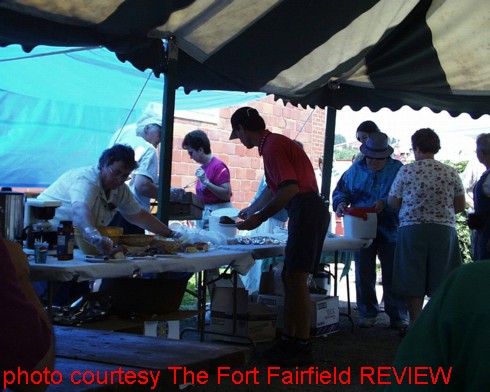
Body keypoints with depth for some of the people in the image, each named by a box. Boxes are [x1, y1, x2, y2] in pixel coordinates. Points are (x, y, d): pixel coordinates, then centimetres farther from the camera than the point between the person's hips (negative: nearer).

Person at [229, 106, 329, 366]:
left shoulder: (273, 147, -12)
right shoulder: (273, 143, 20)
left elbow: (290, 189, -23)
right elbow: (273, 188, 35)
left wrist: (259, 218, -17)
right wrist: (251, 210, 50)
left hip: (307, 212, -10)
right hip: (307, 212, 10)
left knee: (296, 279, -9)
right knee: (289, 278, 12)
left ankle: (302, 347, -5)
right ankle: (288, 340, 17)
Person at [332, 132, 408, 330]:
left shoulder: (397, 169, -3)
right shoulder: (355, 169, 8)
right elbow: (340, 190, 15)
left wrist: (385, 203, -25)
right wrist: (341, 203, -6)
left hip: (389, 232, -3)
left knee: (392, 276, 0)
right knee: (364, 275, 8)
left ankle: (398, 316, 10)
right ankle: (367, 314, 19)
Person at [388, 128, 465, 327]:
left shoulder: (405, 171, -5)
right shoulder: (450, 173, 0)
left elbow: (393, 202, 1)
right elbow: (460, 206, 4)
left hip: (412, 230, -1)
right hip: (444, 230, 1)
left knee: (413, 282, 7)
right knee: (441, 283, 8)